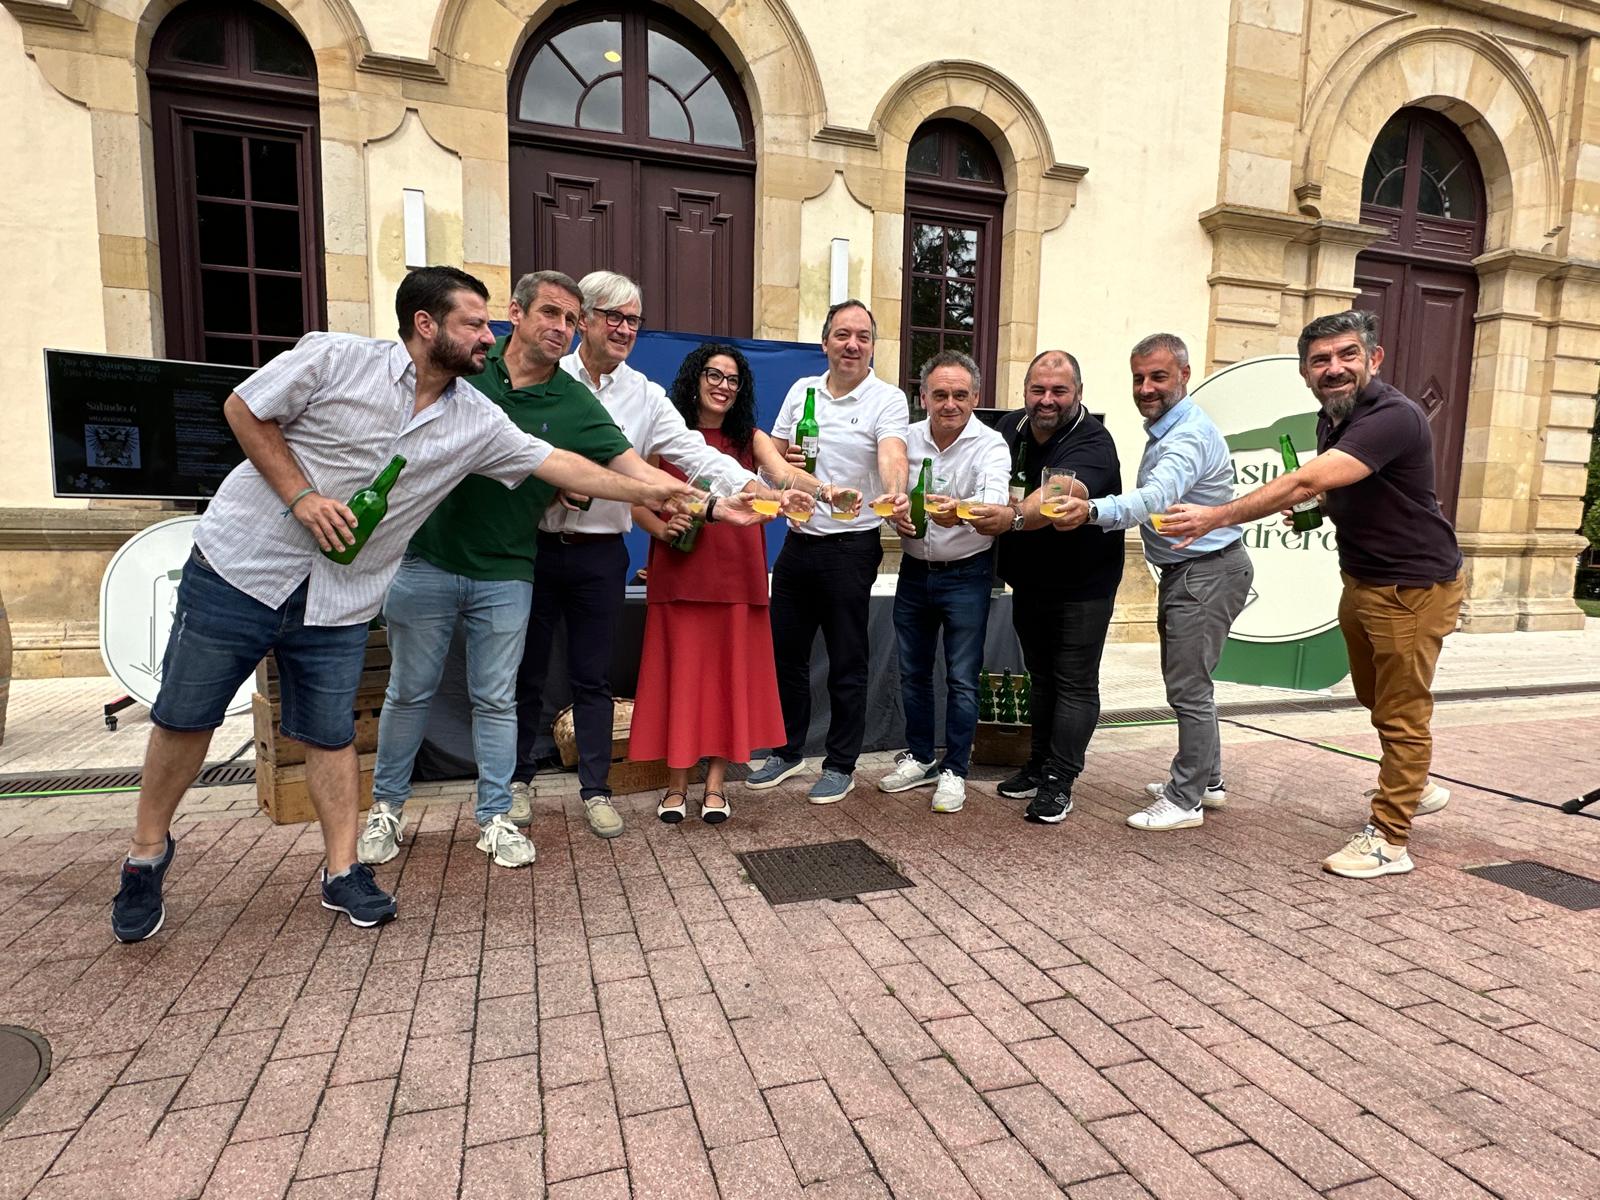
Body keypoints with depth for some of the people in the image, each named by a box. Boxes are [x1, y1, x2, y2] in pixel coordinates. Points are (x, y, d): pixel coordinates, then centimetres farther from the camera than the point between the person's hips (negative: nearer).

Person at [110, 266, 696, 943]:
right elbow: (244, 409, -3)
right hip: (241, 564, -2)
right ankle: (148, 852, 29)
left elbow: (557, 463, 1)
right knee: (185, 715, 8)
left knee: (331, 734, 7)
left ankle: (343, 874, 19)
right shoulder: (335, 359, -10)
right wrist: (302, 496, -13)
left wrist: (645, 491, -3)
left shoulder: (475, 423, 0)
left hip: (339, 603, 3)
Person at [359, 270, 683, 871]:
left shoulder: (574, 405, -5)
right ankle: (386, 809, 29)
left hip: (504, 574, 0)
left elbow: (636, 471, -14)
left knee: (496, 700, 9)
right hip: (427, 559, 0)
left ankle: (496, 816, 23)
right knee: (409, 692, 12)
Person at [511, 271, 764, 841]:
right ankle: (518, 777, 29)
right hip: (535, 545, -1)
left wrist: (753, 487, -24)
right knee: (527, 671, 11)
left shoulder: (645, 396, 3)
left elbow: (694, 452, -9)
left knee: (593, 677, 9)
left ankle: (595, 789, 21)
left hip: (600, 555, 1)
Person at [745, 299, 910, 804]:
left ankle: (840, 765, 21)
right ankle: (787, 751, 31)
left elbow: (892, 453, -25)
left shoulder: (887, 399, -6)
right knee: (785, 651, 13)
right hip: (798, 541, 5)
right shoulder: (802, 390, 9)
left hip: (851, 547, -5)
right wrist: (783, 460, -9)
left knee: (847, 663, 5)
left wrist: (895, 494, -46)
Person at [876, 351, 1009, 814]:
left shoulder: (990, 445, -15)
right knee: (912, 672, 14)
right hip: (915, 571, 5)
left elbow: (994, 498, -34)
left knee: (962, 680, 1)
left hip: (966, 573, -4)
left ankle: (954, 771, 17)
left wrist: (959, 512, -56)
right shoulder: (907, 439, -1)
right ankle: (919, 758, 31)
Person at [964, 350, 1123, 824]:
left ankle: (1059, 782, 7)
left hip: (1082, 586, -6)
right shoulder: (1011, 427, -1)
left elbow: (1061, 493, -43)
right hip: (1027, 581, 6)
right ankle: (1039, 764, 27)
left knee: (1074, 683, -1)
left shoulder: (1092, 442, -22)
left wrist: (1013, 517, -61)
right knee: (1041, 676, 16)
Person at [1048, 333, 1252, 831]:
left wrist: (1092, 510, -55)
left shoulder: (1190, 434, -22)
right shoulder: (1164, 428, 12)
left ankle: (1185, 800, 4)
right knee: (1186, 680, 17)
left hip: (1208, 574, -11)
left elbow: (1155, 497, -40)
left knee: (1189, 687, -6)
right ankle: (1207, 780, 31)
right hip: (1183, 572, 11)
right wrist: (1091, 510, 7)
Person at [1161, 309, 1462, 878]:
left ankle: (1389, 840, 12)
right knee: (1374, 696, 23)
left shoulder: (1392, 418, -27)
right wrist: (1319, 511, 0)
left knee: (1401, 711, 0)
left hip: (1414, 584, -9)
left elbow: (1305, 482, -39)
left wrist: (1214, 517, -40)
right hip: (1361, 578, 9)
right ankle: (1413, 788, 46)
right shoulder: (1331, 419, 3)